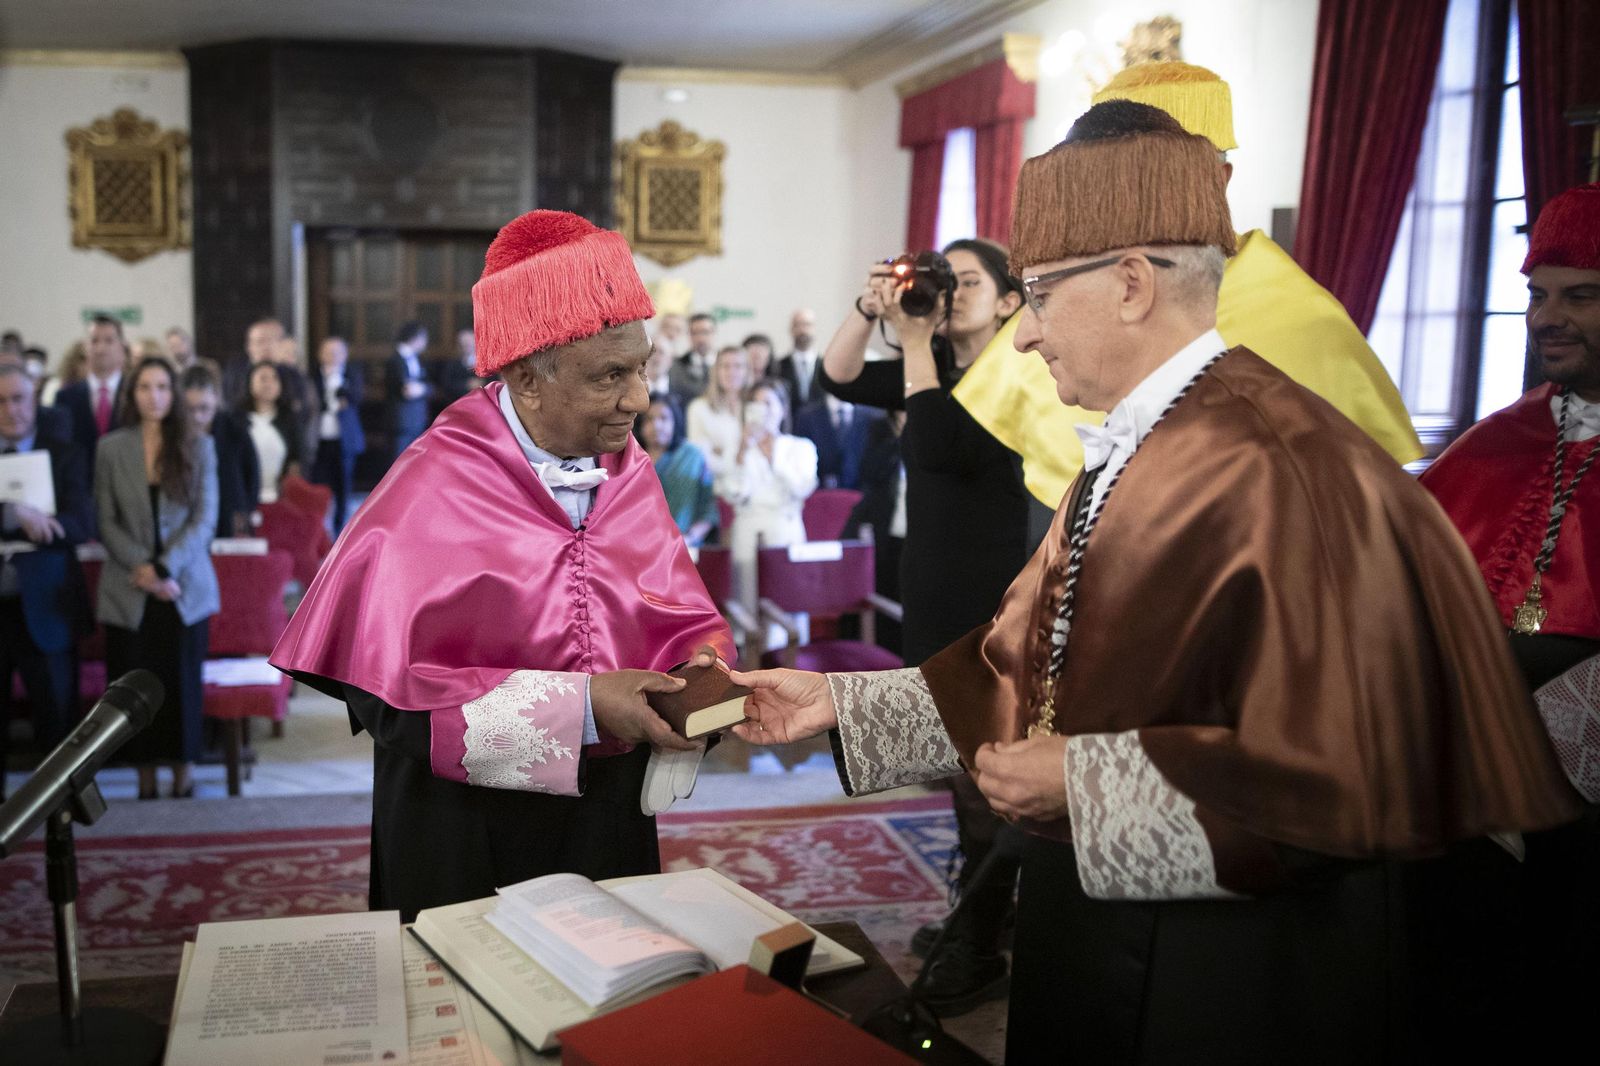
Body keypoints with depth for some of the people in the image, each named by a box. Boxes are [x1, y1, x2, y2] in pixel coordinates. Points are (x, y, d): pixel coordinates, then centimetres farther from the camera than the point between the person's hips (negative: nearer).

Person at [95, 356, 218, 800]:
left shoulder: (198, 447, 4)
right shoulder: (111, 448, 5)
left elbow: (205, 518, -2)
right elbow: (106, 521, 3)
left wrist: (165, 569, -13)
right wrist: (141, 568, -11)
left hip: (184, 587, -1)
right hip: (129, 591, 1)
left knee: (181, 682, 1)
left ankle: (182, 776, 12)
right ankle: (145, 778, 13)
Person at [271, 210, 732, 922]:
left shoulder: (630, 474, 0)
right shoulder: (433, 489, -18)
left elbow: (686, 621, 4)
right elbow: (392, 694, -23)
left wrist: (701, 669, -19)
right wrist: (580, 705, -28)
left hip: (609, 810, 5)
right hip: (465, 830, -5)